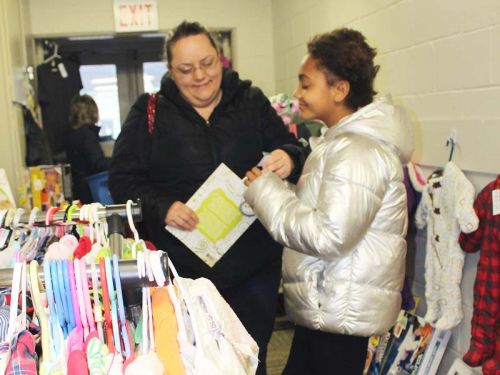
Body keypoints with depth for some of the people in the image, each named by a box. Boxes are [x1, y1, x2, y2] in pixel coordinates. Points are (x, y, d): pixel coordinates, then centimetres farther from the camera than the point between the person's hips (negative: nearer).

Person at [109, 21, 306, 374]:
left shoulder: (252, 102, 2)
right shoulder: (150, 113, -2)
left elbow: (291, 150, 6)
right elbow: (123, 179, -2)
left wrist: (289, 159, -18)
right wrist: (162, 206, -20)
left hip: (254, 264, 2)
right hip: (183, 266, -1)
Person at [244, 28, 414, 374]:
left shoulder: (357, 151, -22)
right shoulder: (345, 140, 13)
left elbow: (329, 236, -27)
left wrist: (266, 192, -18)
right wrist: (272, 188, 7)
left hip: (340, 315, -10)